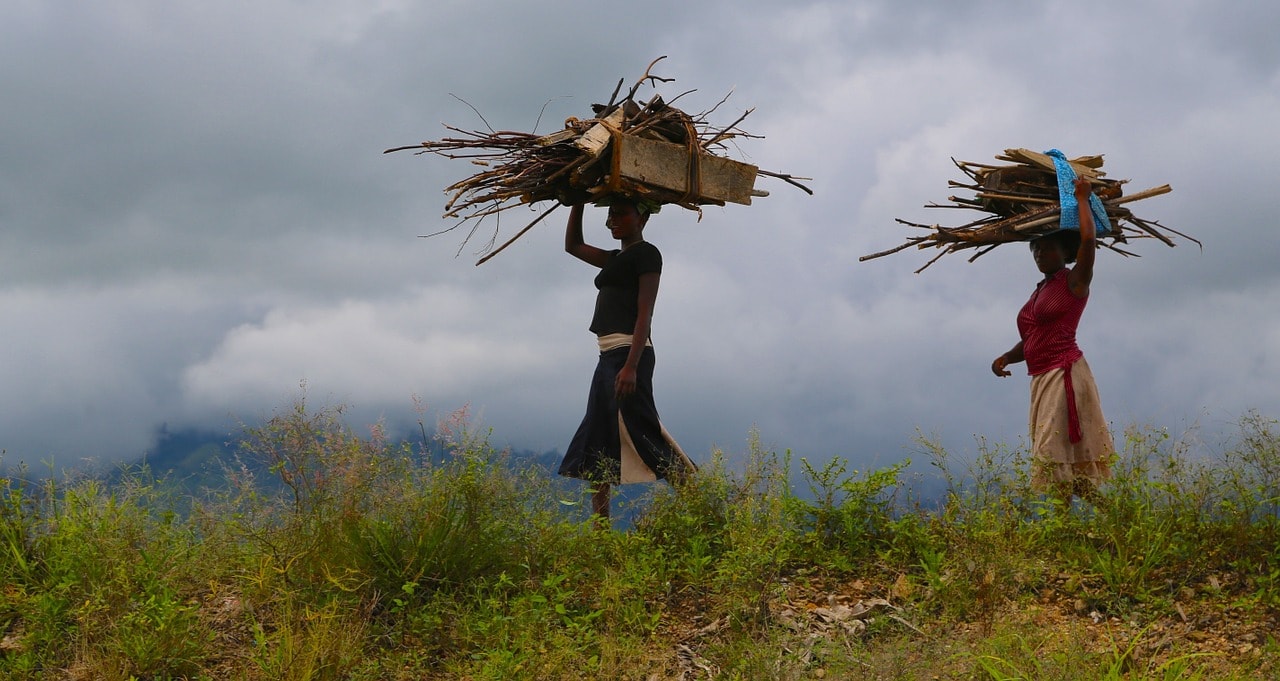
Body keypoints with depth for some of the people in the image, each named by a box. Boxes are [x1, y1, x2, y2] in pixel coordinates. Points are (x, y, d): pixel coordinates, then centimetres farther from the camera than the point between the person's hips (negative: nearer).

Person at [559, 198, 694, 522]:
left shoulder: (646, 253, -4)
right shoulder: (616, 258, 22)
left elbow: (644, 312, -14)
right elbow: (572, 245, 34)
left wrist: (631, 366, -23)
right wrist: (578, 203, 23)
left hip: (628, 353, -9)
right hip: (609, 357, 10)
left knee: (641, 433, -17)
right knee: (597, 444, 5)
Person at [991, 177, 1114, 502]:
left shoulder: (1074, 282, -1)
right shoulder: (1040, 291, 21)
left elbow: (1088, 238, -16)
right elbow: (1030, 341, 24)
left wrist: (1082, 198, -3)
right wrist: (1006, 357, 5)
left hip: (1064, 372, -8)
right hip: (1041, 378, 9)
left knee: (1054, 451, -16)